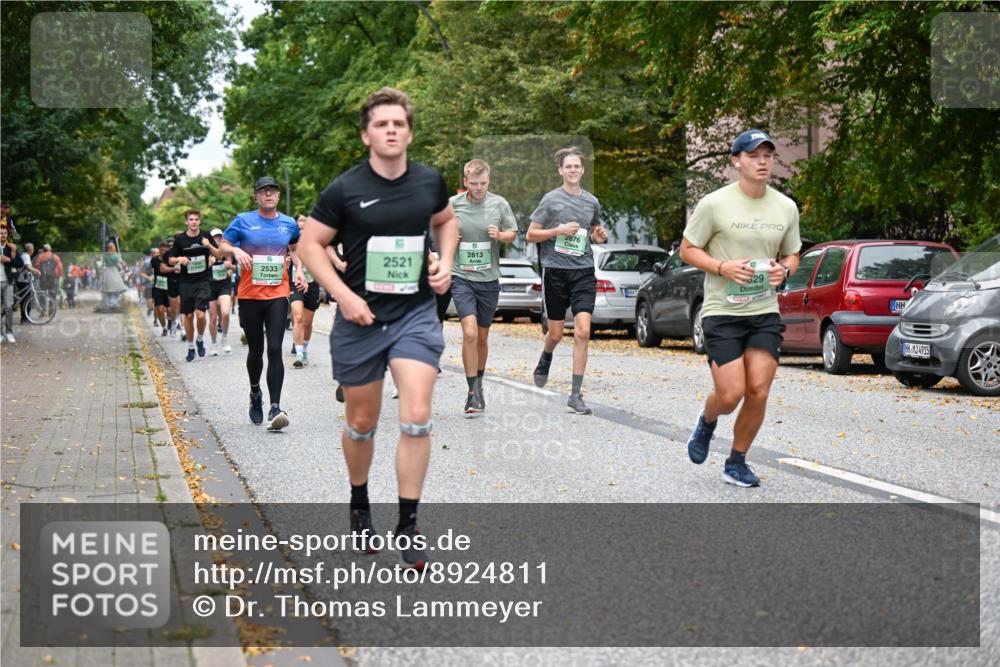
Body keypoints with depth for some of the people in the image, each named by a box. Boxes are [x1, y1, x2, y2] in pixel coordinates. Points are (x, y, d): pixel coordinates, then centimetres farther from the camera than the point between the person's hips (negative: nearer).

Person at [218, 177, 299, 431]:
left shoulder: (289, 224, 8)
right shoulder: (243, 221, 0)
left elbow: (296, 248, 26)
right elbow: (222, 246, 6)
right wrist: (236, 250, -15)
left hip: (278, 295, 0)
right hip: (250, 295, 0)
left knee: (275, 350, -12)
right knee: (255, 350, 11)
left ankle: (275, 408, -17)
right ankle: (255, 393, 39)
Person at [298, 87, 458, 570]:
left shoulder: (430, 182, 1)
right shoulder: (344, 189, -9)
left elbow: (445, 220, 22)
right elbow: (310, 245, -5)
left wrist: (445, 260, 4)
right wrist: (343, 295, -15)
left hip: (416, 313, 1)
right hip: (360, 317, -1)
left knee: (416, 418, -12)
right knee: (362, 422, 11)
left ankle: (408, 524, 0)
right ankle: (359, 503, 37)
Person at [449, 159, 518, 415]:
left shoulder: (499, 204, -1)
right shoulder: (451, 205, -3)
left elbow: (513, 233, 11)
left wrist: (500, 235, -11)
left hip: (489, 279, 2)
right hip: (461, 277, -2)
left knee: (482, 338, 13)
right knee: (469, 333, -18)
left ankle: (479, 386, 34)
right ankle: (473, 392, -11)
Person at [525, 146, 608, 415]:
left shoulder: (592, 201, 10)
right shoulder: (551, 199, 0)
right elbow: (530, 235, 1)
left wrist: (599, 236, 3)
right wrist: (560, 230, -12)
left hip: (583, 271, 2)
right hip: (555, 271, -2)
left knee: (582, 332, -10)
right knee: (555, 334, 8)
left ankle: (576, 395, -5)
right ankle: (545, 359, 45)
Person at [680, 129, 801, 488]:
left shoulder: (786, 207, 6)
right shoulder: (714, 203, -8)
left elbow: (792, 255, 19)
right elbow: (687, 250, -1)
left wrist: (784, 270, -5)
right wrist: (723, 267, -17)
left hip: (765, 313, 4)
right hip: (722, 312, -4)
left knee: (758, 393, -4)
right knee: (731, 394, -10)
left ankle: (736, 462, 16)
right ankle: (707, 421, 27)